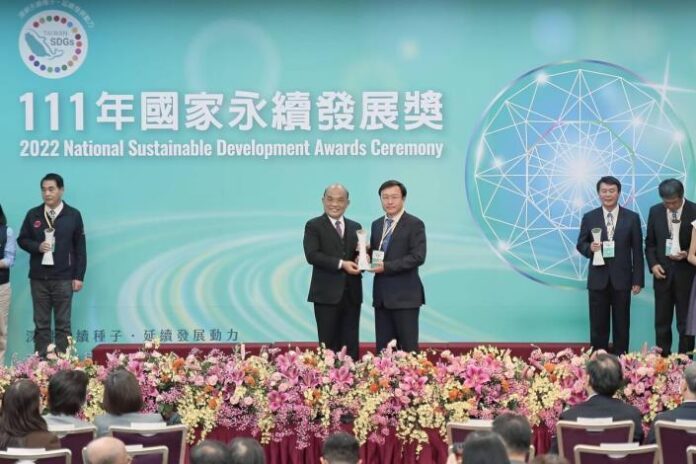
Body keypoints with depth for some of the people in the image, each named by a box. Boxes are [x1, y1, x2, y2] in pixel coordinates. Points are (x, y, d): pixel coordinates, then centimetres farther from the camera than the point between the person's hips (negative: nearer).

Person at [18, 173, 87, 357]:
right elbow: (22, 239, 11)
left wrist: (79, 277, -3)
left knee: (63, 324, 2)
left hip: (63, 278, -2)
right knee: (41, 323, 5)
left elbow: (80, 248, 2)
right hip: (38, 278, 2)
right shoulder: (33, 215, 5)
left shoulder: (73, 215, 0)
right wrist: (37, 246, -11)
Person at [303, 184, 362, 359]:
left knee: (351, 345, 5)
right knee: (329, 345, -1)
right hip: (327, 294, -4)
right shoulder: (313, 226, 0)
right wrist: (341, 264, -20)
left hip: (351, 294, 4)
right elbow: (312, 255, -13)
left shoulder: (355, 227, 16)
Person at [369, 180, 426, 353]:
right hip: (381, 295, 6)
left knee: (408, 348, -4)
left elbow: (418, 257, -14)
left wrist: (387, 266, -18)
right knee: (383, 349, 6)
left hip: (405, 295, -6)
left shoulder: (414, 224, -5)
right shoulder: (377, 224, 16)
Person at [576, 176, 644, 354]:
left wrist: (638, 280, -2)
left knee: (621, 325, 5)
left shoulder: (632, 218, 2)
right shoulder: (589, 218, 4)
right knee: (598, 326, 4)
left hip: (622, 279, 0)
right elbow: (580, 244, 9)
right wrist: (590, 248, -15)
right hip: (598, 279, 1)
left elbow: (637, 251, 2)